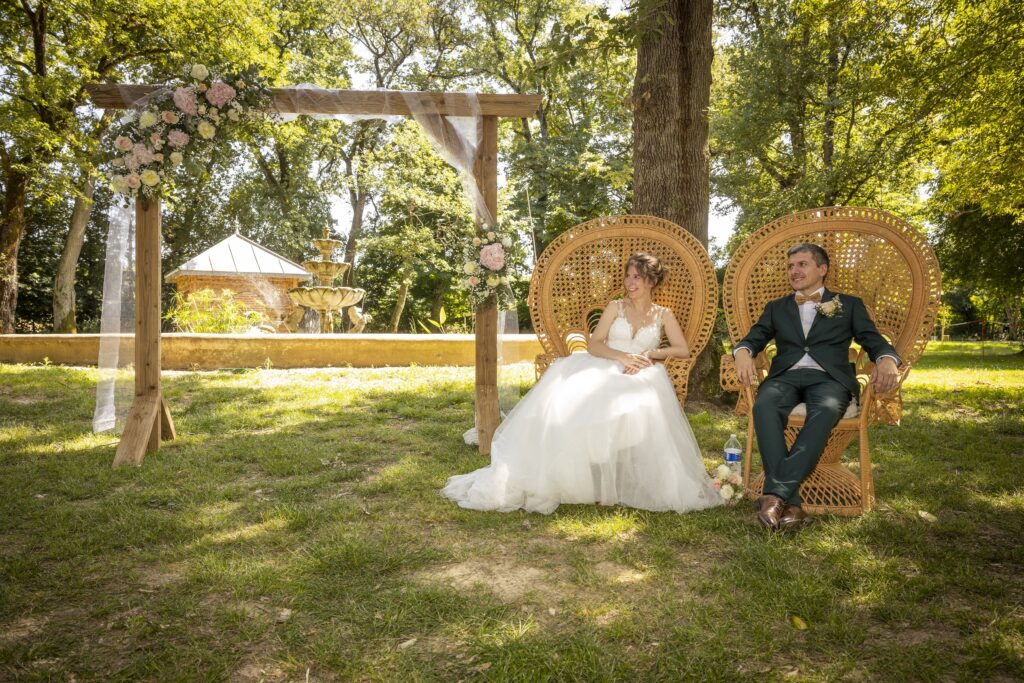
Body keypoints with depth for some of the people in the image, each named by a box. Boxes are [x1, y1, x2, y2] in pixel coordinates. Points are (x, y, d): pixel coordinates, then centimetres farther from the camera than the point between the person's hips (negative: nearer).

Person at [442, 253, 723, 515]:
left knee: (642, 410, -37)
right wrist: (623, 357, -12)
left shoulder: (664, 315, 17)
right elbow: (593, 345, 6)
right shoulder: (615, 307, 17)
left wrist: (651, 354, -6)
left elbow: (683, 350, 9)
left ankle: (625, 483, -26)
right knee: (565, 400, -30)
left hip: (640, 378, 0)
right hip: (603, 370, 0)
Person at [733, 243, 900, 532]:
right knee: (765, 405, -35)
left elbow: (874, 342, 10)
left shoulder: (849, 305, 21)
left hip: (829, 378, -1)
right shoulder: (776, 308, 26)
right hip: (786, 376, 1)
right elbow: (753, 339, 16)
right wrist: (743, 353, -11)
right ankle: (790, 502, -40)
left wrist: (887, 360, -15)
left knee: (826, 410, -38)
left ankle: (776, 494, -42)